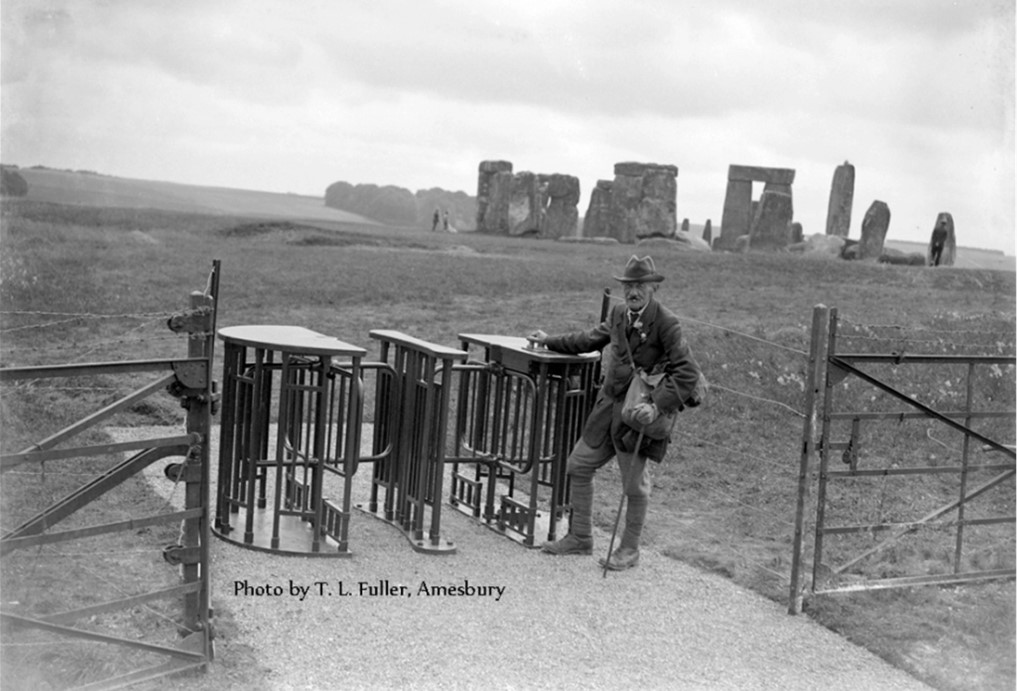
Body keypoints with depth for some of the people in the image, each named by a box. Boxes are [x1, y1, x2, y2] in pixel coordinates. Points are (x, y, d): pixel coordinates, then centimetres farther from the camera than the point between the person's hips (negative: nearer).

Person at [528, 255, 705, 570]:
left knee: (635, 486, 4)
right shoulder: (618, 314, 5)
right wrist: (549, 342, 26)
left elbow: (687, 373, -19)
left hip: (638, 411, -7)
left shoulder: (666, 323, -16)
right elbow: (591, 339, 23)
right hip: (609, 404, 7)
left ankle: (629, 550, 22)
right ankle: (580, 538, 26)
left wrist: (658, 406, -28)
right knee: (578, 466, 12)